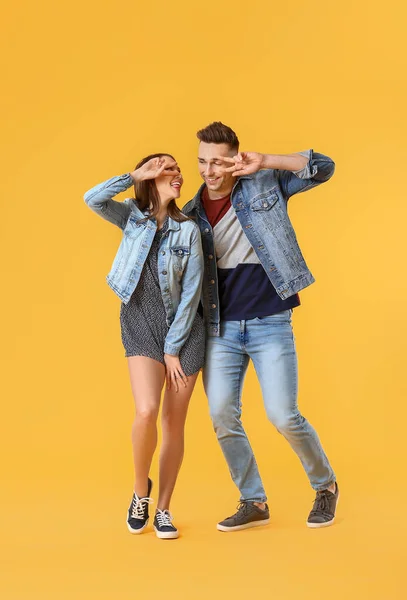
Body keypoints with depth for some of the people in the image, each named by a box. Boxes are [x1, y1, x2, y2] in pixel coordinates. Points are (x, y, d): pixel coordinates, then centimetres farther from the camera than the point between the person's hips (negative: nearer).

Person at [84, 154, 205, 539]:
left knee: (174, 423, 3)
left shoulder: (188, 230, -2)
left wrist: (173, 348, -8)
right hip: (141, 326, 0)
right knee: (146, 412, -18)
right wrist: (137, 174, -14)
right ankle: (141, 489, 8)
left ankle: (163, 509, 17)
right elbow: (92, 199, -14)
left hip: (184, 330, 0)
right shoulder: (133, 217, 4)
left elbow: (191, 293, -5)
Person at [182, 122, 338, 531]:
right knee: (222, 417, -2)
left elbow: (323, 168, -7)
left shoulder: (264, 185, -2)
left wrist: (265, 162, -20)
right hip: (221, 329, 4)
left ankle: (325, 485, 20)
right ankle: (253, 502, 16)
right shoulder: (191, 214, 5)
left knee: (283, 416, -7)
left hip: (269, 324, -3)